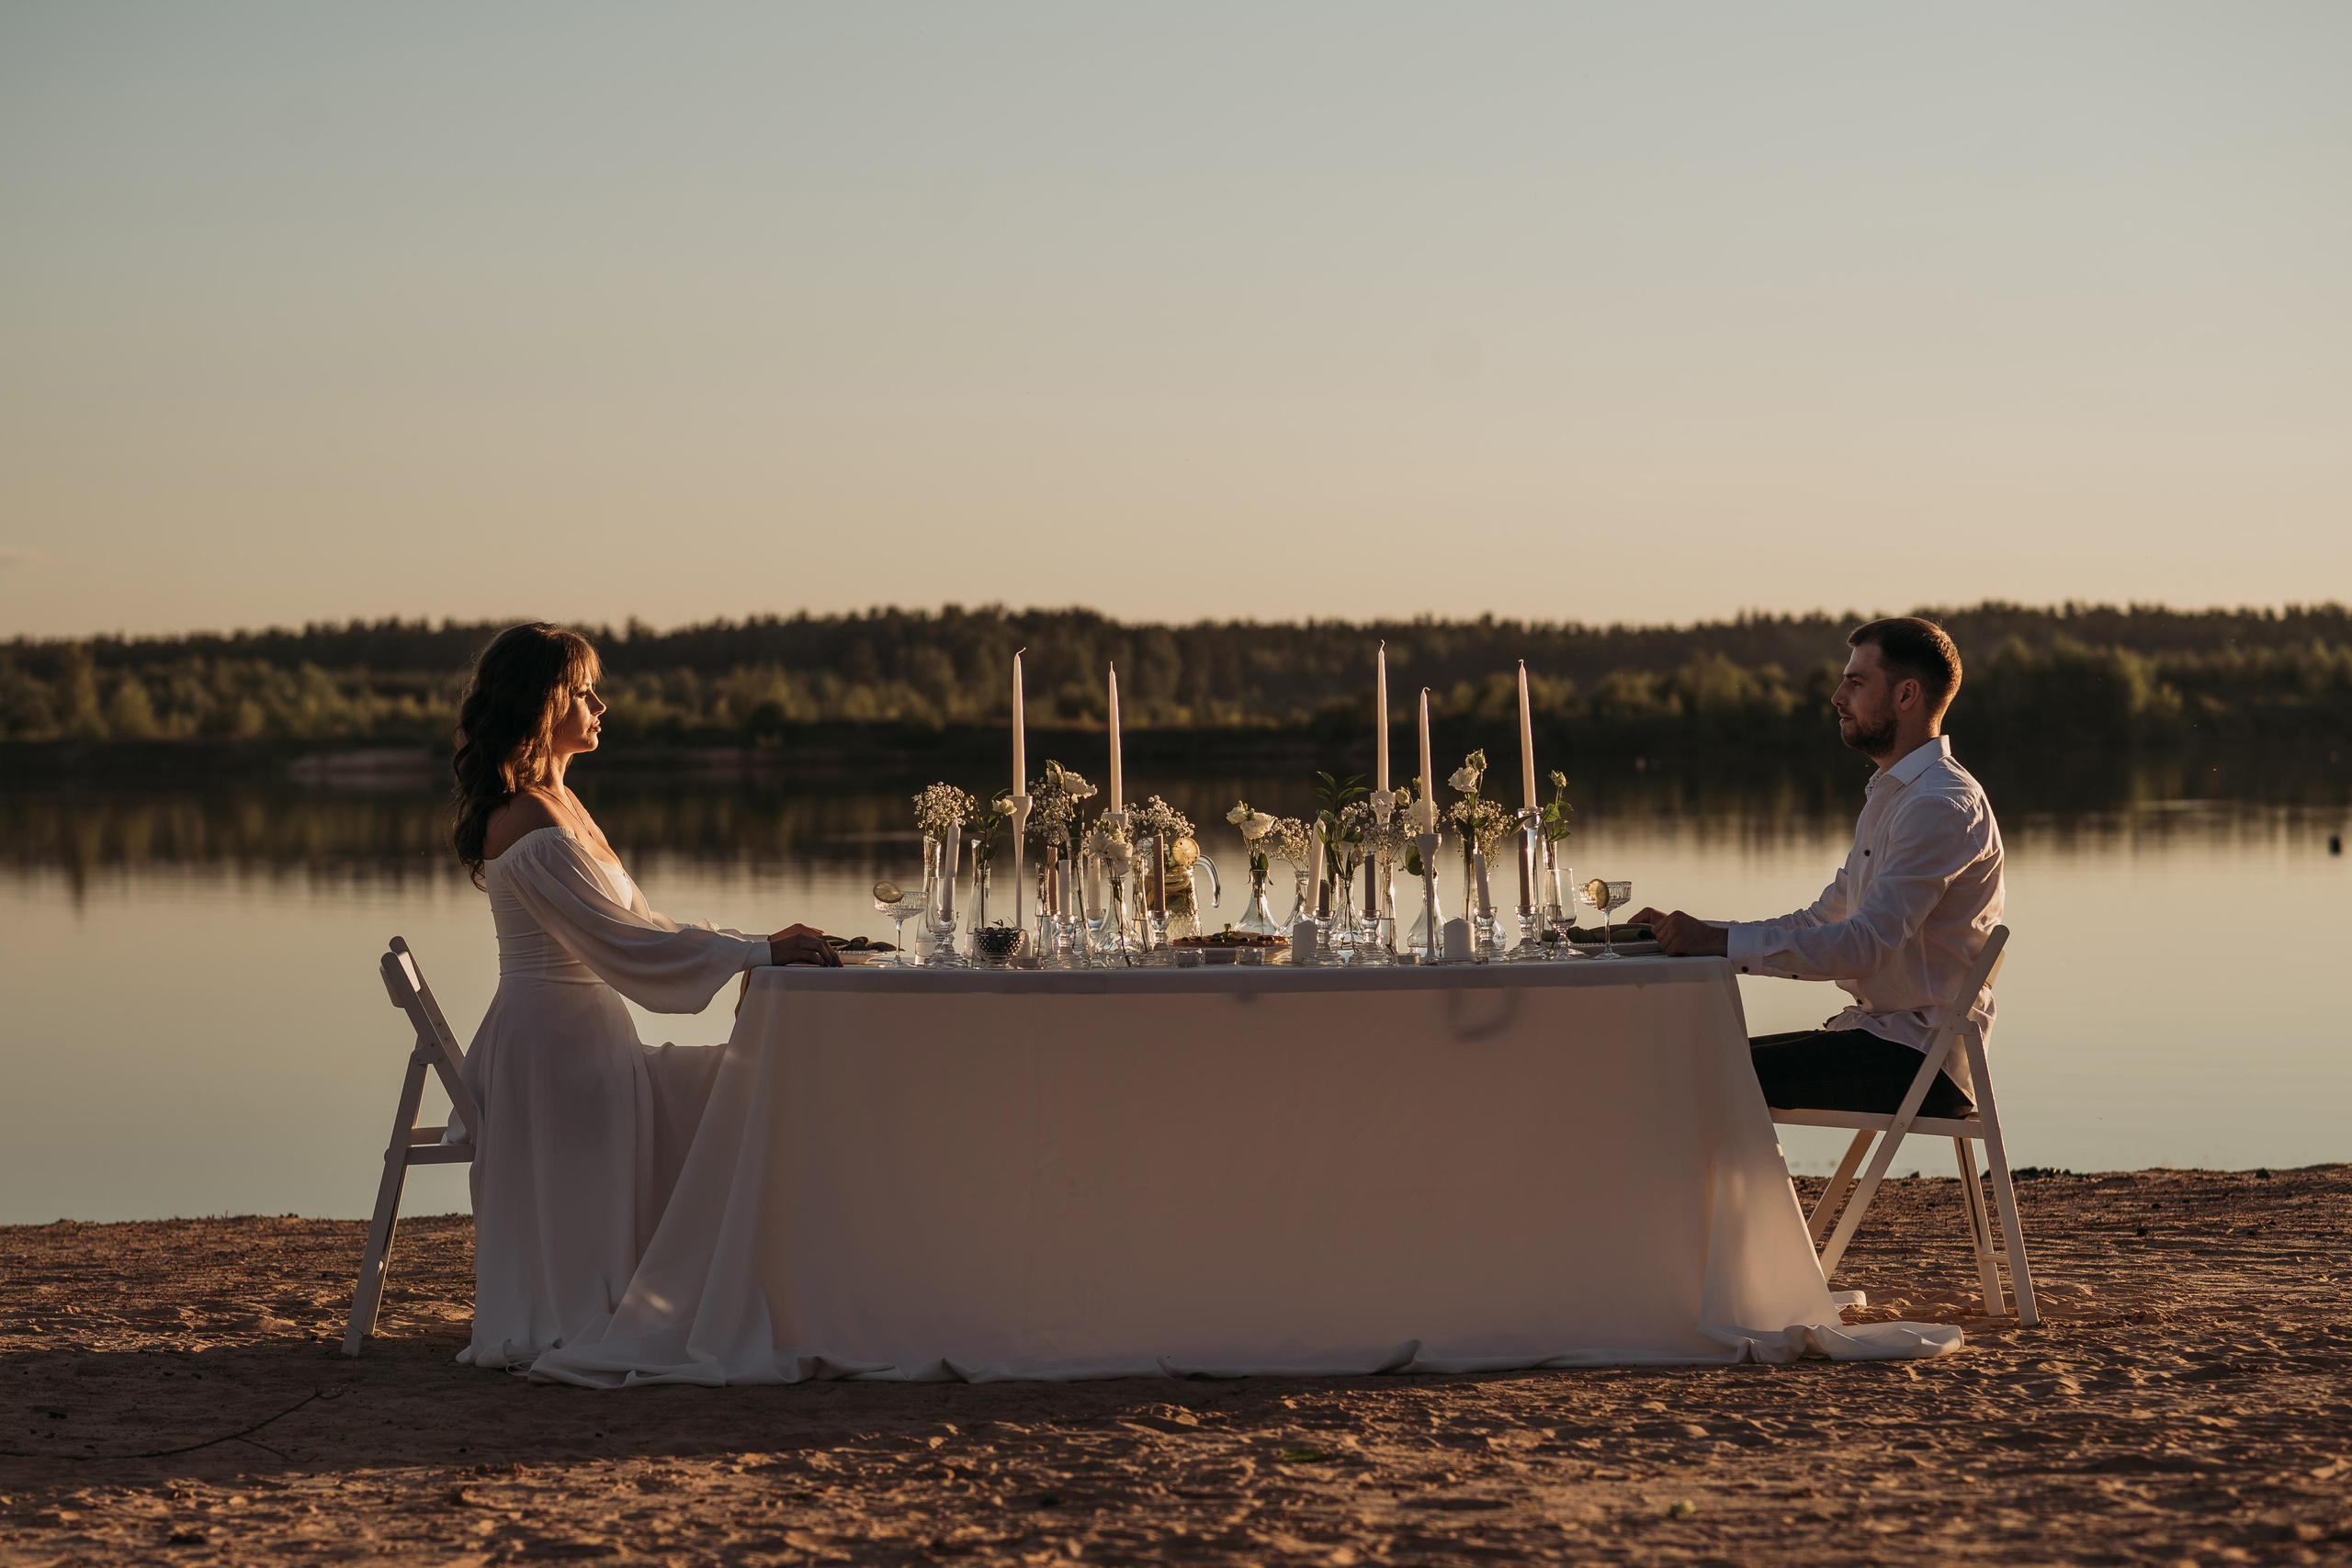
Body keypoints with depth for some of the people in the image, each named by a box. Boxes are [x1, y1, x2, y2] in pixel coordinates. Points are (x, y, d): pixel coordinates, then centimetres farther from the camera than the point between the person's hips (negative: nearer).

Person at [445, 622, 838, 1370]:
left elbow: (638, 923, 17)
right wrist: (759, 954, -20)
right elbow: (624, 945, -22)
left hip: (587, 1041, 10)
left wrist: (759, 943, 7)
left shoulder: (560, 804, 16)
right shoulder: (532, 829, -17)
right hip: (554, 1048, -10)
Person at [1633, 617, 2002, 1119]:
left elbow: (1866, 944, -26)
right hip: (1878, 1036, 10)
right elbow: (1818, 922, 20)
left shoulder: (1942, 807, -15)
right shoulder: (1888, 796, 20)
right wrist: (1696, 931, 7)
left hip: (1919, 1056, -10)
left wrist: (1721, 940, -26)